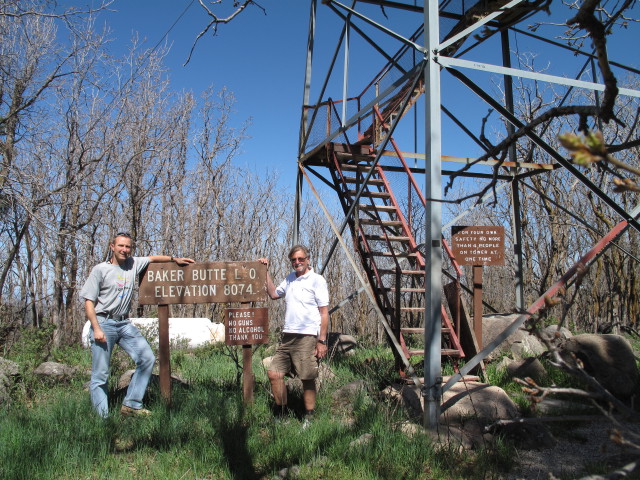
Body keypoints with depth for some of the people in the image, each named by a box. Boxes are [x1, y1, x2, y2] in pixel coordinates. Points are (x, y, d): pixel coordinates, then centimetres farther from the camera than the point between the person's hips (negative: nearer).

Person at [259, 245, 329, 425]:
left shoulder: (317, 280, -4)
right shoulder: (290, 278, 16)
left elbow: (324, 313, -6)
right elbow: (273, 293, 28)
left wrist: (322, 341, -12)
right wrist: (266, 272, 20)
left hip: (307, 337, -7)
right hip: (287, 336, 7)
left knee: (308, 379, 0)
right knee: (274, 373, 4)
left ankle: (308, 418, 13)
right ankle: (281, 414, 19)